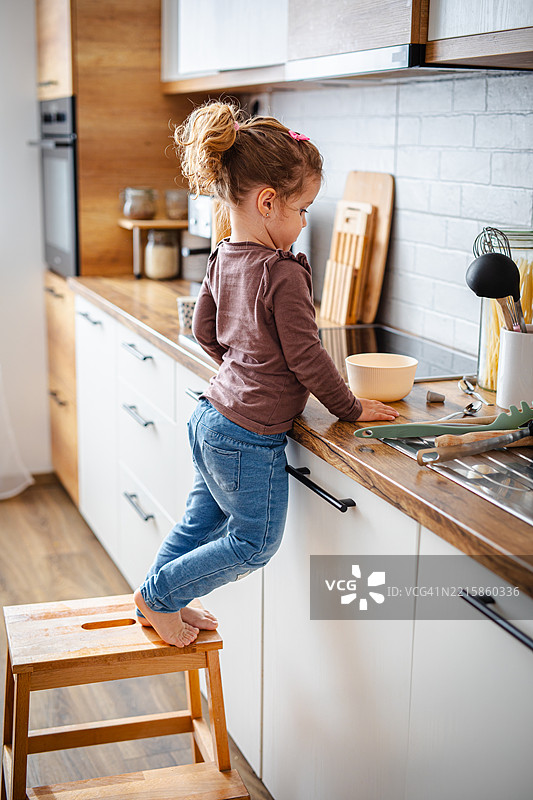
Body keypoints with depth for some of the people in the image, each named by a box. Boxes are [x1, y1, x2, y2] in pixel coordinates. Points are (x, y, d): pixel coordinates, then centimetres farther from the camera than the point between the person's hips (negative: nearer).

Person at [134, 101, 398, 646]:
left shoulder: (223, 260, 3)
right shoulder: (284, 274, -23)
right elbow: (305, 357, -19)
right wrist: (351, 409, -5)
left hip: (212, 417, 9)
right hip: (251, 438, -9)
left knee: (202, 520, 24)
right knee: (254, 542, 10)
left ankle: (156, 604, 37)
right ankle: (159, 595, 18)